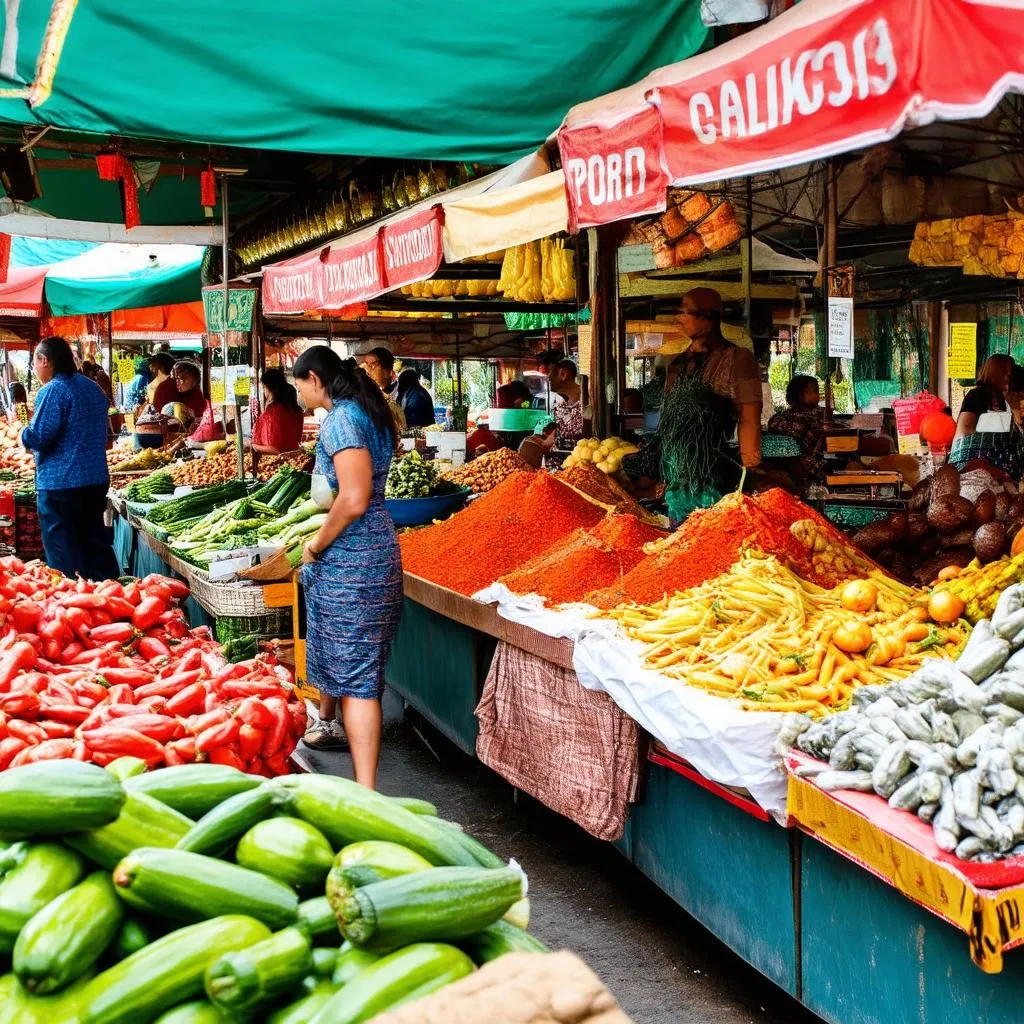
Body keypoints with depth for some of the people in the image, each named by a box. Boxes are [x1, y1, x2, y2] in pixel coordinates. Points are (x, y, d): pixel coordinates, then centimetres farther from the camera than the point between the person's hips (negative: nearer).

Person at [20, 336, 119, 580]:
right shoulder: (92, 387, 12)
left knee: (63, 552, -1)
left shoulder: (53, 391, -14)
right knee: (95, 544, 15)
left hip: (60, 484, -8)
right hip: (96, 480, 8)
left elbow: (37, 437, -20)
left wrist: (23, 434, 1)